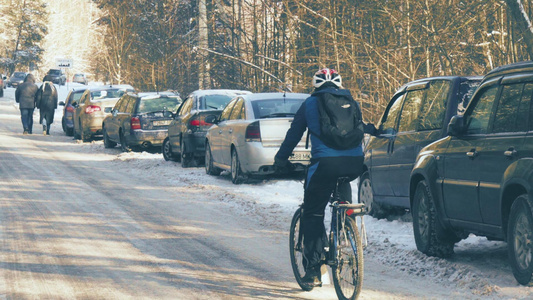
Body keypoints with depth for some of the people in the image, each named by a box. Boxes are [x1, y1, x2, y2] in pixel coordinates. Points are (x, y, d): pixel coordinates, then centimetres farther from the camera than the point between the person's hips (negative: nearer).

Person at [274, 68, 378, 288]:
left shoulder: (311, 104, 14)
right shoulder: (351, 102, 20)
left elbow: (293, 134, 18)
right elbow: (362, 128, 31)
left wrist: (280, 160, 29)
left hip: (326, 162, -4)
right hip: (355, 163, 4)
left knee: (312, 215, 6)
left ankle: (313, 271, 0)